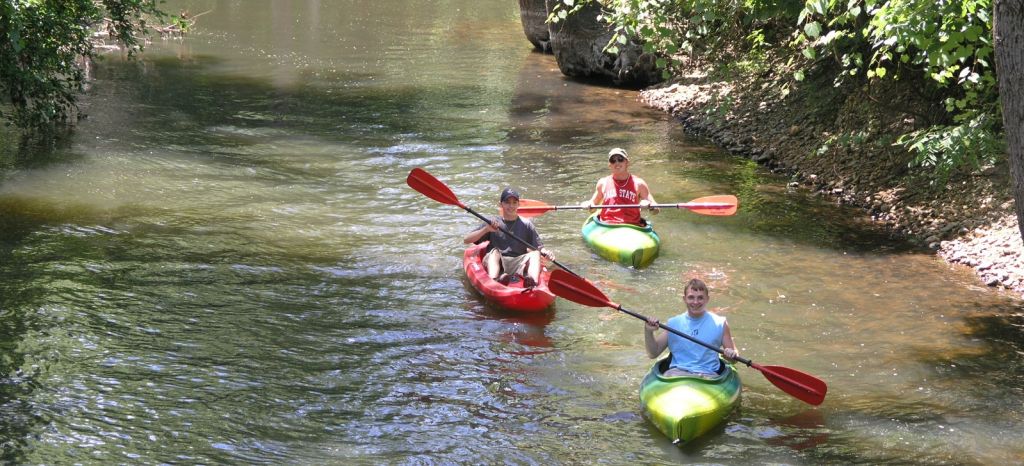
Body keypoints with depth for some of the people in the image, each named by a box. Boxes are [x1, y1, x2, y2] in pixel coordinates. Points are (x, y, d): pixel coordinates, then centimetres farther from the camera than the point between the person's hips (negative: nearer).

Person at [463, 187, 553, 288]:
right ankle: (493, 280, -59)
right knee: (494, 251, -30)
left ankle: (534, 282, -52)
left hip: (518, 264, 1)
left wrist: (545, 252, -13)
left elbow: (539, 247, 11)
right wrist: (486, 229, -11)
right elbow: (466, 240, 4)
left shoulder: (526, 225, 14)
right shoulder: (493, 223, 11)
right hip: (495, 264, -1)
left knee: (535, 254, -22)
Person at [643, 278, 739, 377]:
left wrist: (732, 354, -10)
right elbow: (653, 353, 13)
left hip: (708, 374, -1)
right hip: (677, 371, 1)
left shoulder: (719, 323, 11)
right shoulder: (673, 323, 13)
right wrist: (648, 332, -3)